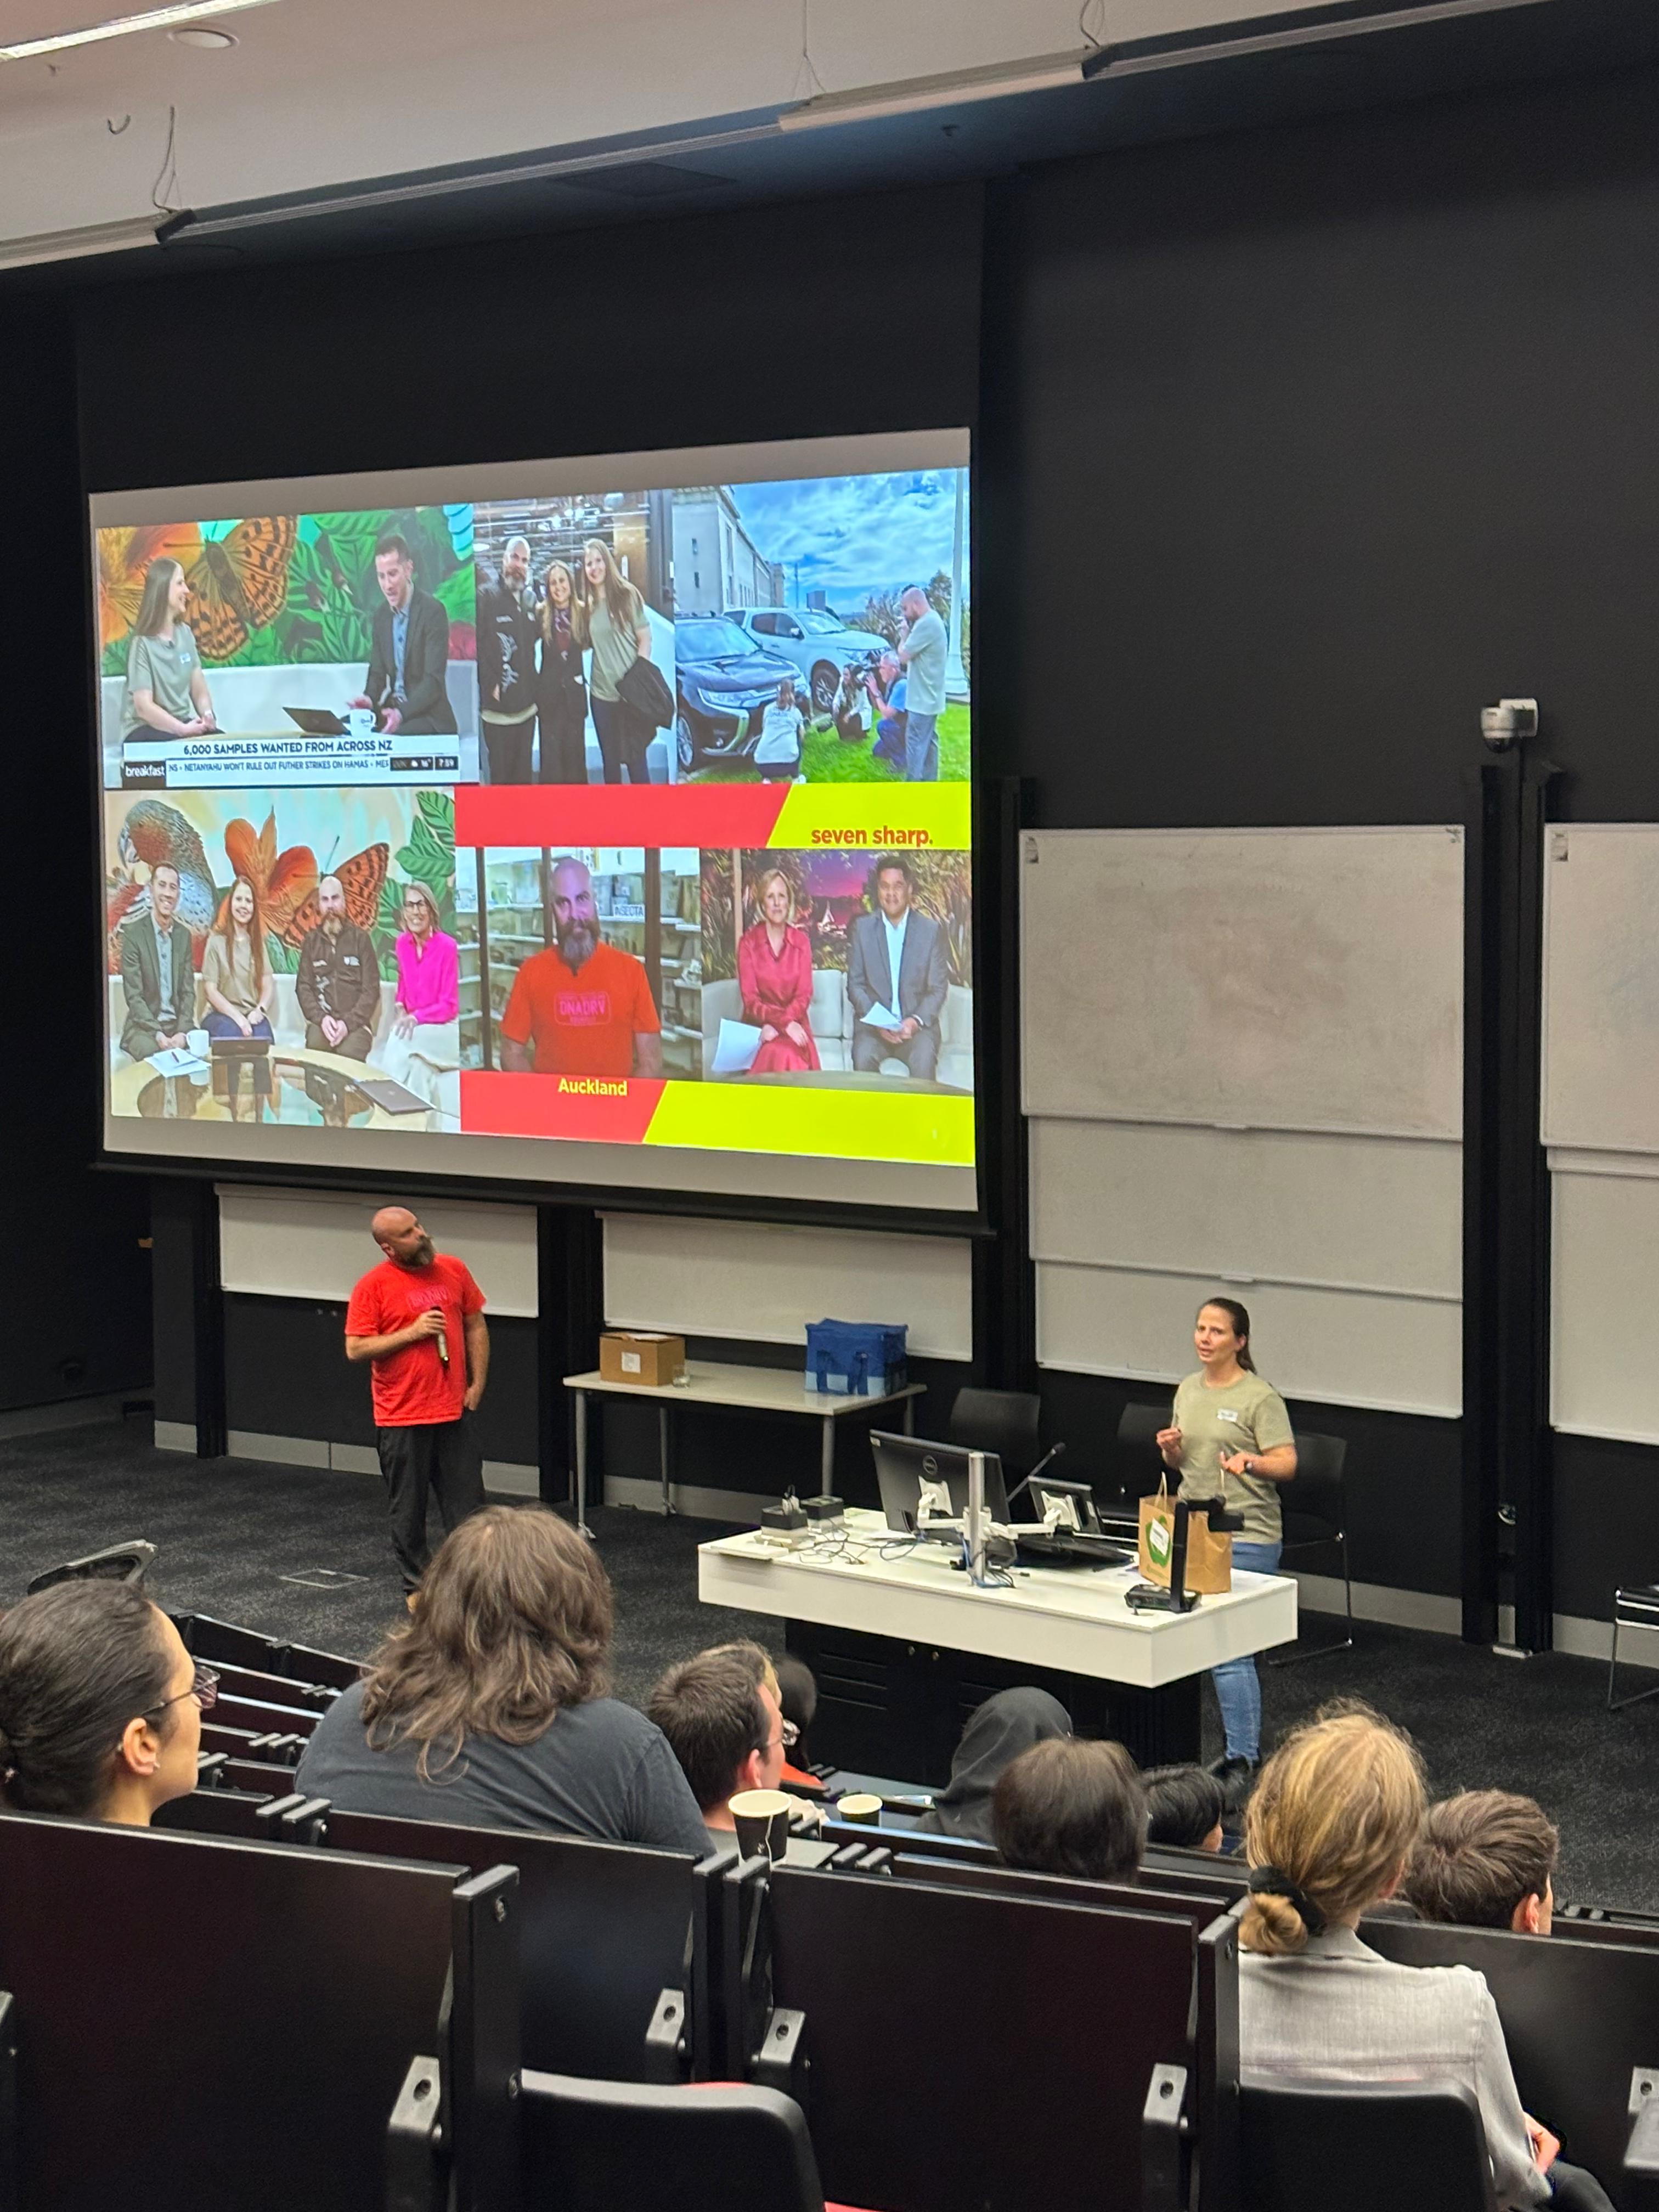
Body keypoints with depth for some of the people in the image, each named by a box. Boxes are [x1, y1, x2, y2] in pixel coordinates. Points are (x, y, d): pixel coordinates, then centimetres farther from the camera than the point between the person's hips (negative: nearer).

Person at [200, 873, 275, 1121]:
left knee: (264, 1037, -31)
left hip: (253, 1015, 3)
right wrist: (237, 1017, -14)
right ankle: (235, 1111, -34)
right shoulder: (217, 942, 1)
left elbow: (268, 984, 12)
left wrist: (260, 1010, -8)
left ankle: (262, 1111, -32)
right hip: (223, 1014, -3)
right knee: (232, 1035, -36)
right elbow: (210, 990, -4)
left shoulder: (258, 943, 16)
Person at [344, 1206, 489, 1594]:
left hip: (454, 1412, 3)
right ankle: (418, 1584, 20)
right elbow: (356, 1349, -12)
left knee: (467, 1504, 6)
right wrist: (413, 1332, -18)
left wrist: (477, 1384, 5)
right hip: (402, 1418, -3)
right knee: (408, 1508, 8)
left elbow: (476, 1326, 12)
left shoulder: (454, 1270, 3)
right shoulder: (373, 1286, -9)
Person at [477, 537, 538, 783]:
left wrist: (533, 685, 10)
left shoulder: (530, 599, 12)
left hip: (526, 703, 6)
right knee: (501, 773, -1)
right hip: (497, 700, -6)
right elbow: (477, 644, -10)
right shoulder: (487, 595, -7)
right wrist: (491, 685, -14)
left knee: (523, 771, 12)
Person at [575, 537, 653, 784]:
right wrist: (576, 613, 0)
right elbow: (584, 644, 11)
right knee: (610, 760, 11)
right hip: (601, 692, 4)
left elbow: (645, 640, -3)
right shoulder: (587, 605, 8)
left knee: (636, 758, -2)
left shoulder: (628, 595, -3)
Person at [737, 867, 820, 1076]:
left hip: (794, 1025, 1)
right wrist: (785, 1023, -18)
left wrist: (776, 1025, -14)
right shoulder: (748, 942, 3)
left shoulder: (800, 941, 9)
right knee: (778, 1054, -32)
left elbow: (804, 995, 3)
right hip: (759, 1025, -1)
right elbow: (750, 999, -3)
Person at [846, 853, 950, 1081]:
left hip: (917, 1025, -1)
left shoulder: (931, 930, 5)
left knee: (924, 1059, -32)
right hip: (874, 1023, 1)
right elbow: (855, 984, 5)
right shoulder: (862, 928, 7)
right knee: (864, 1056, -31)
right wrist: (878, 1022, -11)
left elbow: (938, 989, 4)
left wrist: (915, 1021, -14)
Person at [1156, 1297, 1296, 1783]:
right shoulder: (1188, 1390, 13)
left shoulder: (1261, 1398, -8)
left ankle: (1242, 1758, -2)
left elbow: (1287, 1464, -12)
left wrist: (1251, 1460, -31)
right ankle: (1243, 1740, 20)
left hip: (1246, 1537, -7)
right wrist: (1170, 1448, -1)